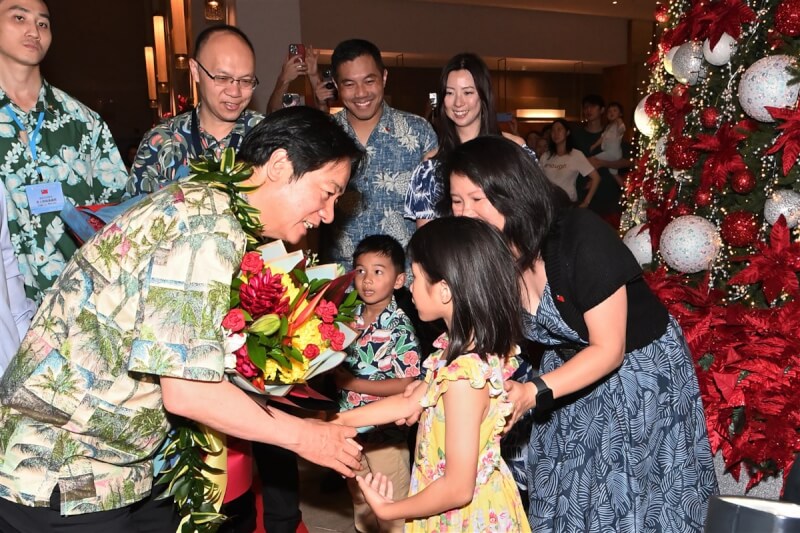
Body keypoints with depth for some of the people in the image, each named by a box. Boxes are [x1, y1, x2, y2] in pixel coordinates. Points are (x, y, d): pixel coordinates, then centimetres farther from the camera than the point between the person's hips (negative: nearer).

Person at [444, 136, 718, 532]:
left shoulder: (582, 238, -30)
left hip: (641, 373, -5)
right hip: (572, 371, 5)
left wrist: (533, 393, -35)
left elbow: (609, 349, -25)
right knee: (563, 499, 12)